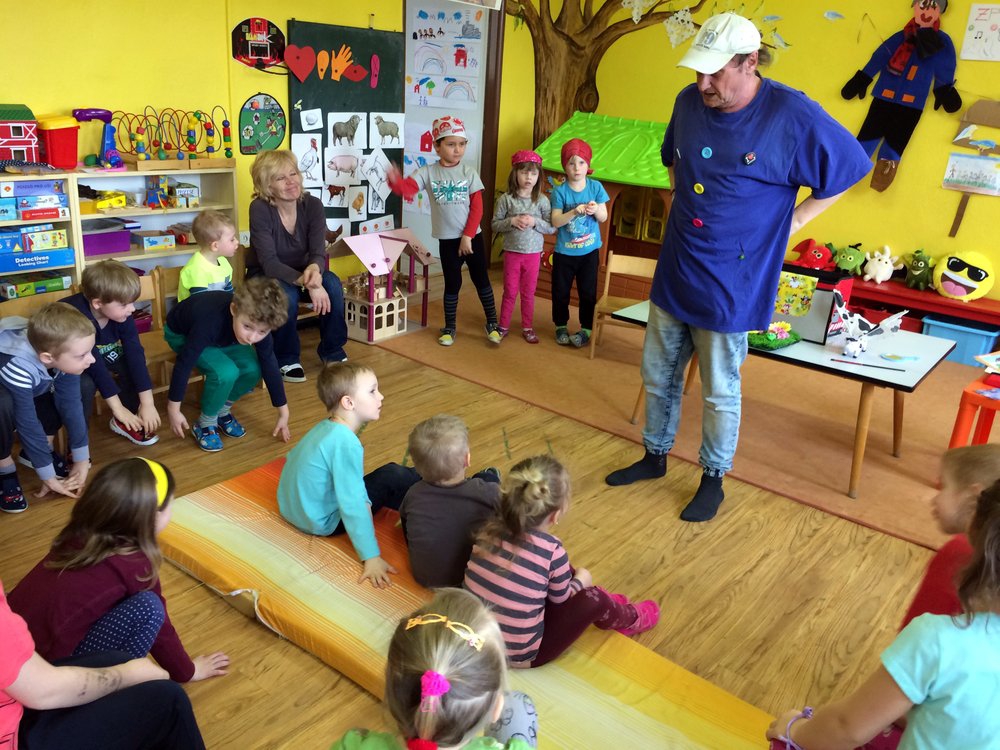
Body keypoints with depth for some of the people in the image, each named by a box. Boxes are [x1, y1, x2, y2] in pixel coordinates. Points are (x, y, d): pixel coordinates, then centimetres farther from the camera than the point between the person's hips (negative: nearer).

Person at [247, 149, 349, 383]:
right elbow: (269, 262, -29)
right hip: (265, 277, -3)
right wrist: (306, 283, -43)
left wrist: (314, 269, -43)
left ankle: (331, 350, -7)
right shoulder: (259, 208, -22)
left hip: (300, 272, 3)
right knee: (286, 295, -36)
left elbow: (318, 253, -18)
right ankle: (286, 359, -11)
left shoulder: (313, 205, -12)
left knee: (332, 283, -27)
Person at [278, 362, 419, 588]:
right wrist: (371, 558, -28)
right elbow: (352, 506, -30)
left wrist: (363, 500, 19)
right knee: (393, 477, -9)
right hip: (323, 522, -9)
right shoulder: (346, 443, -28)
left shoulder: (326, 427, 0)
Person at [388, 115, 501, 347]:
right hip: (447, 239, 0)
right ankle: (449, 327, 22)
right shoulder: (428, 173, -3)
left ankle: (492, 323, 19)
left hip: (473, 237, 0)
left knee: (481, 280, 7)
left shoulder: (469, 173, -3)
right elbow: (408, 188, -17)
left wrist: (467, 236, -10)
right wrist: (395, 181, -41)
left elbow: (477, 208, -5)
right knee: (452, 284, 10)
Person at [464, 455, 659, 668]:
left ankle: (609, 608, 40)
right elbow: (561, 598, -4)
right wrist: (581, 581, 17)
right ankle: (629, 619, 37)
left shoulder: (490, 527, -11)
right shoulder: (552, 551, -24)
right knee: (593, 598, 4)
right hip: (519, 656, -5)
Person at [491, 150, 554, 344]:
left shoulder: (542, 200, -4)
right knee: (510, 292, 8)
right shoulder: (506, 199, -6)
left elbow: (552, 227, -3)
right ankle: (503, 326, 21)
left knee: (528, 293, 11)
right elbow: (495, 225, -3)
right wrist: (512, 221, -18)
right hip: (512, 253, -1)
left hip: (533, 253, 1)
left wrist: (535, 222, -18)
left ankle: (528, 328, 23)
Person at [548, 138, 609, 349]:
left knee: (588, 291, 6)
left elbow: (604, 218, -3)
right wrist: (574, 212, -33)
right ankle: (561, 326, 27)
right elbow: (555, 221, -18)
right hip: (564, 251, -1)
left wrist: (596, 210, -25)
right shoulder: (559, 191, -10)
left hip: (590, 251, 1)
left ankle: (586, 328, 19)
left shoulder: (596, 187, -4)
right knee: (560, 291, 9)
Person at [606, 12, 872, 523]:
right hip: (673, 272, 5)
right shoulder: (689, 101, 0)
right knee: (658, 375, 17)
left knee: (720, 391, 8)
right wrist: (683, 203, 11)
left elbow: (851, 167, -3)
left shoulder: (793, 116, -17)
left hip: (730, 283, -5)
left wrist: (794, 218, -4)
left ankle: (713, 479, 28)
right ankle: (654, 456, 38)